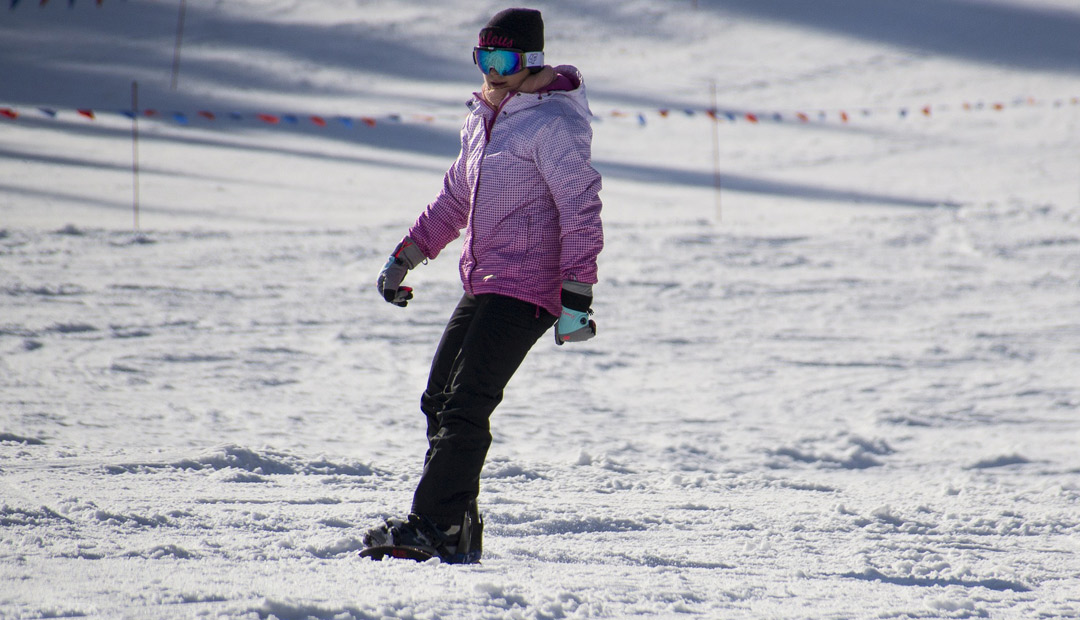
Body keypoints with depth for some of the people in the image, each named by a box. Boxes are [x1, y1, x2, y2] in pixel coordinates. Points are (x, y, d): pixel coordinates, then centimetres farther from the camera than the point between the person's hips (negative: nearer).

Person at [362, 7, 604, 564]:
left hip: (527, 290, -9)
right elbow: (455, 197, 28)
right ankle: (458, 530, 7)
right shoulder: (482, 121, 17)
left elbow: (581, 210, -15)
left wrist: (576, 295, -20)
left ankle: (437, 527, -16)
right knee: (438, 401, 5)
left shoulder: (553, 125, -11)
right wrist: (405, 256, 26)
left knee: (465, 404, -16)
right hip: (482, 285, 9)